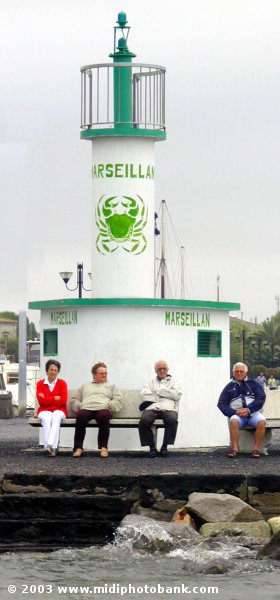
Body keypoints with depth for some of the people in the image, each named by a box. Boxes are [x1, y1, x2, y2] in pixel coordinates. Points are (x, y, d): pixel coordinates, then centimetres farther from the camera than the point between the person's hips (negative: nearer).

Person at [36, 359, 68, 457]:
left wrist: (48, 400, -5)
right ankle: (51, 448, -45)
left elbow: (63, 401, -4)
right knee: (47, 418, -35)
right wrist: (55, 398, -5)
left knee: (56, 417, -36)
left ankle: (50, 445, -49)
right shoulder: (40, 383, 9)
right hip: (45, 411, 0)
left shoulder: (62, 383, 8)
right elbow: (41, 401, -5)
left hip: (59, 411, 0)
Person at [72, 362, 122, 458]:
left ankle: (103, 447, -37)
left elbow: (118, 401, 15)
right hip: (86, 408, 1)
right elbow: (75, 400, 26)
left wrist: (108, 405, -3)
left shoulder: (111, 386, 31)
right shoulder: (85, 386, 35)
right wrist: (78, 406, 3)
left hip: (103, 409, -1)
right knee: (81, 415, -37)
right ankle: (78, 448, -35)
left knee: (103, 415, -40)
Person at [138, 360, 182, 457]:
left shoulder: (174, 381, 25)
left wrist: (158, 391, 4)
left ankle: (164, 447, -22)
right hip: (151, 408, 1)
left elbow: (177, 395, 4)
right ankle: (152, 447, -21)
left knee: (172, 419, -36)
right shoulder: (151, 382, 28)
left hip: (168, 409, -1)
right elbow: (144, 394, 8)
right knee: (144, 420, -34)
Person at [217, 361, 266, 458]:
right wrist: (235, 412, -8)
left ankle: (256, 449, -28)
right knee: (233, 421, -35)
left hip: (253, 413, 0)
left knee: (261, 422, -32)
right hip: (237, 414, 0)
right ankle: (234, 449, -33)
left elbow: (261, 398, 3)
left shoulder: (253, 384, 15)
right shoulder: (229, 387, 17)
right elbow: (221, 404, 10)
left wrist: (248, 409, -12)